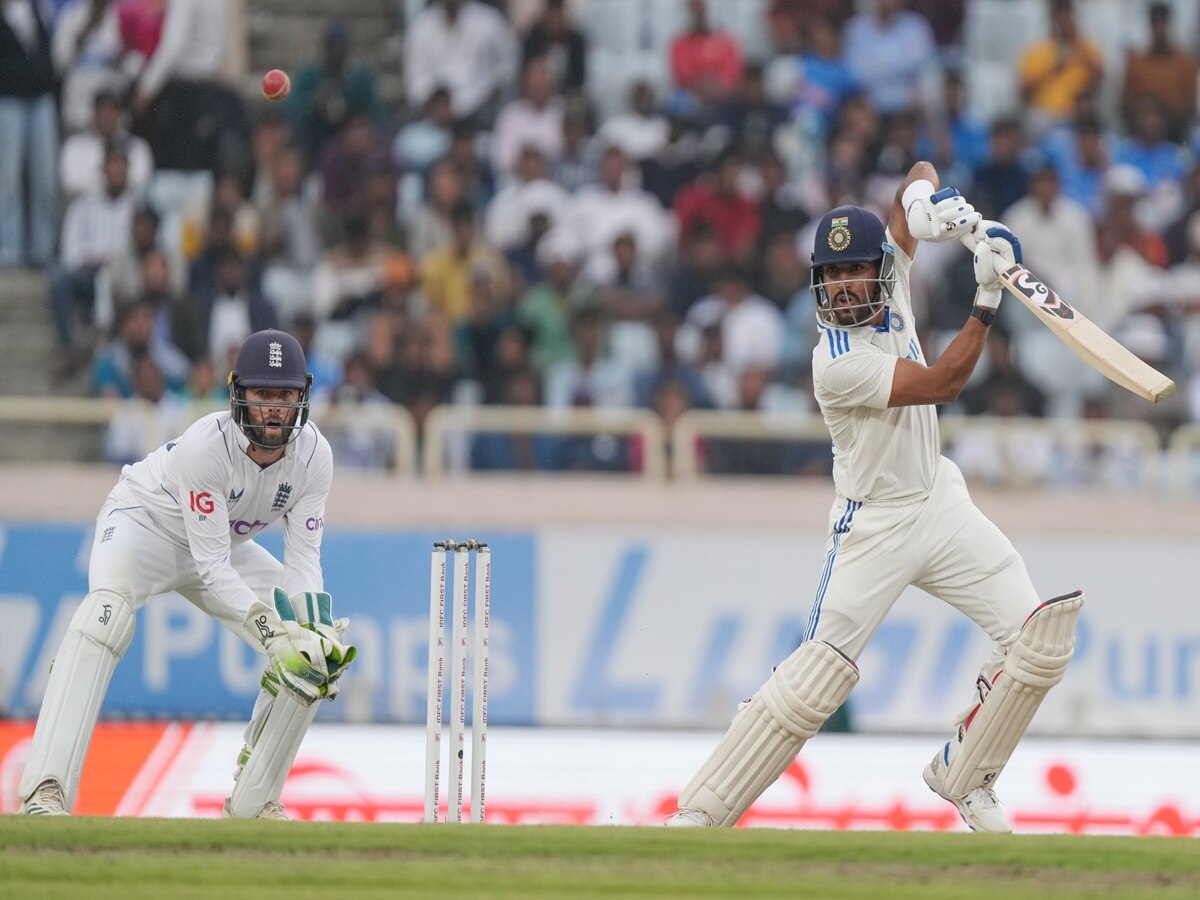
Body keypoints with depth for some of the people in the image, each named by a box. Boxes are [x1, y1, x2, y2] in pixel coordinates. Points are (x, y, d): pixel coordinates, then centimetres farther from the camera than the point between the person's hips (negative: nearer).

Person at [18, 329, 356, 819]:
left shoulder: (313, 456, -18)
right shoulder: (205, 445, -35)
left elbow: (303, 559, -15)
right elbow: (212, 566, -33)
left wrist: (312, 629, -34)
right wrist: (267, 624, -45)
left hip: (226, 544, 6)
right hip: (144, 522, -6)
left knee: (312, 652, -8)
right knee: (108, 604, -38)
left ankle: (253, 799, 8)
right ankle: (45, 792, -46)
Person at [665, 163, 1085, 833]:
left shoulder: (891, 284, -3)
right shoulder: (836, 362, -23)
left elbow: (918, 176, 6)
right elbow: (942, 384, -27)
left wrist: (930, 198, -18)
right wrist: (987, 299, -32)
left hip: (941, 504, 7)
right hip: (874, 528, -7)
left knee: (1041, 638, -4)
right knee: (819, 675, -13)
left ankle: (964, 776, 14)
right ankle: (699, 815, -9)